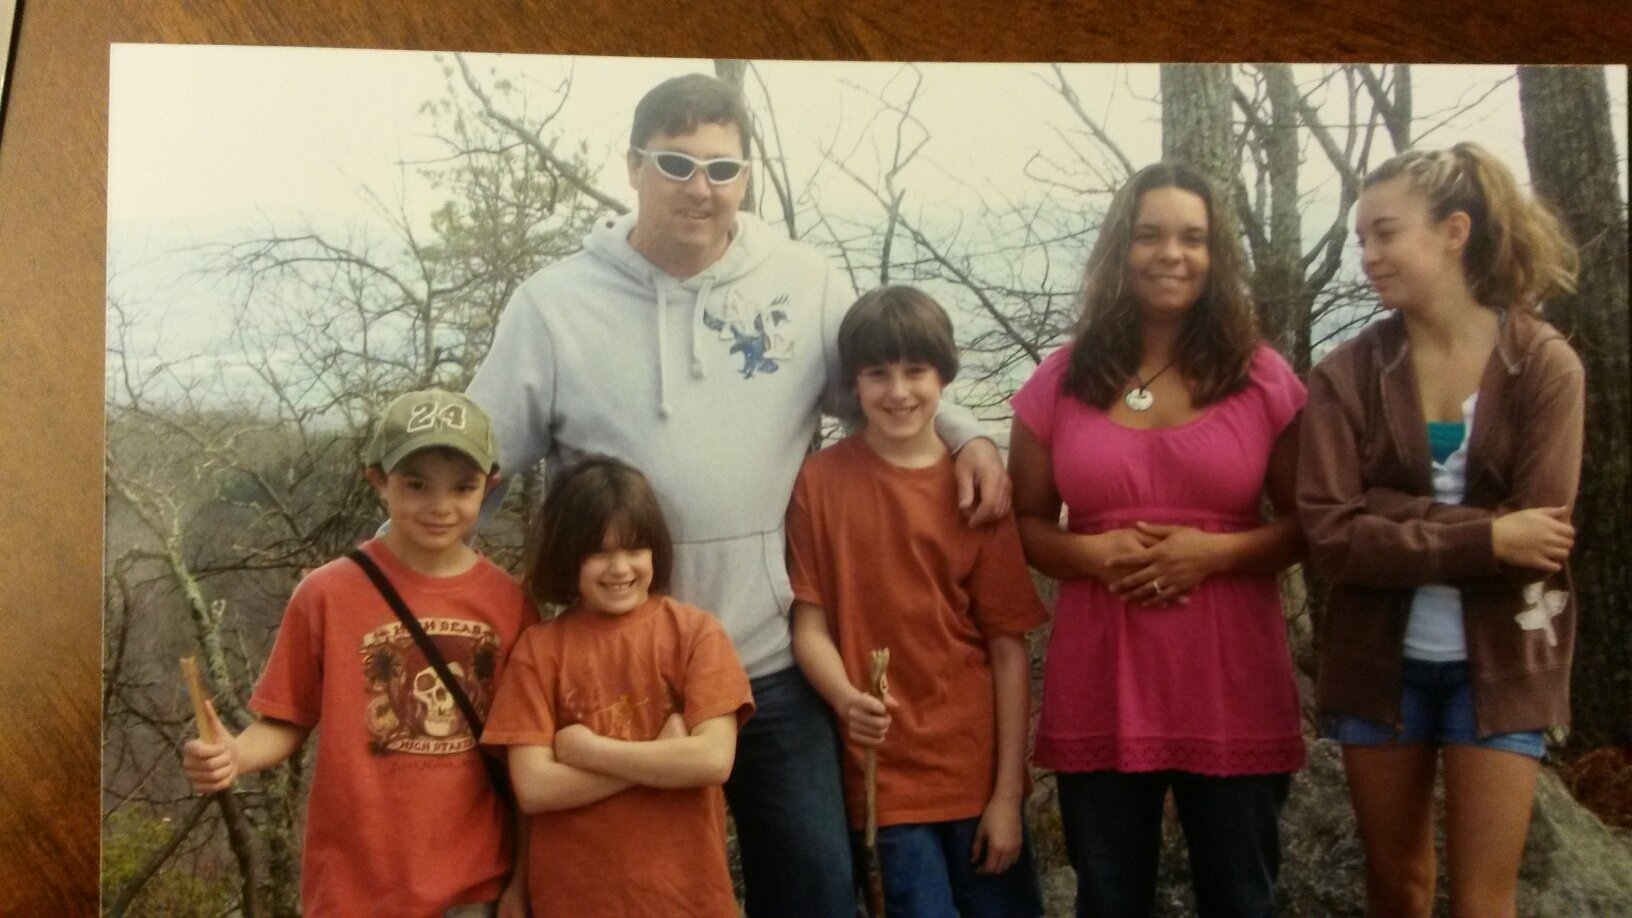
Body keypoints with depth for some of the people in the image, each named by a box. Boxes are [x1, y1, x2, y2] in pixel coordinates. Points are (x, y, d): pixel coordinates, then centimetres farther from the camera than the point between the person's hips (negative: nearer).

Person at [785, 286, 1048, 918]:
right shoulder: (820, 481, -2)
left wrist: (1008, 792, -5)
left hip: (977, 769, 1)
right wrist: (845, 698, -24)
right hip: (882, 771, -1)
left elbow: (1009, 646, -2)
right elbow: (809, 624, -3)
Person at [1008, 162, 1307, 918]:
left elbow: (1310, 522, 3)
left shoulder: (1263, 378, 1)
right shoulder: (1061, 380, 3)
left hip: (1232, 688, 0)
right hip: (1100, 690, 1)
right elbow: (1023, 523, 8)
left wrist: (1215, 551, -15)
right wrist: (1091, 553, -13)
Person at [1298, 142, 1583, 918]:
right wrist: (1486, 537, -21)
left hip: (1500, 662, -1)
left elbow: (1539, 537, -15)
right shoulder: (1348, 375, -4)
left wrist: (1389, 518, -20)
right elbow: (1329, 536, -15)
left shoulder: (1545, 365, -7)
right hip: (1379, 660, 2)